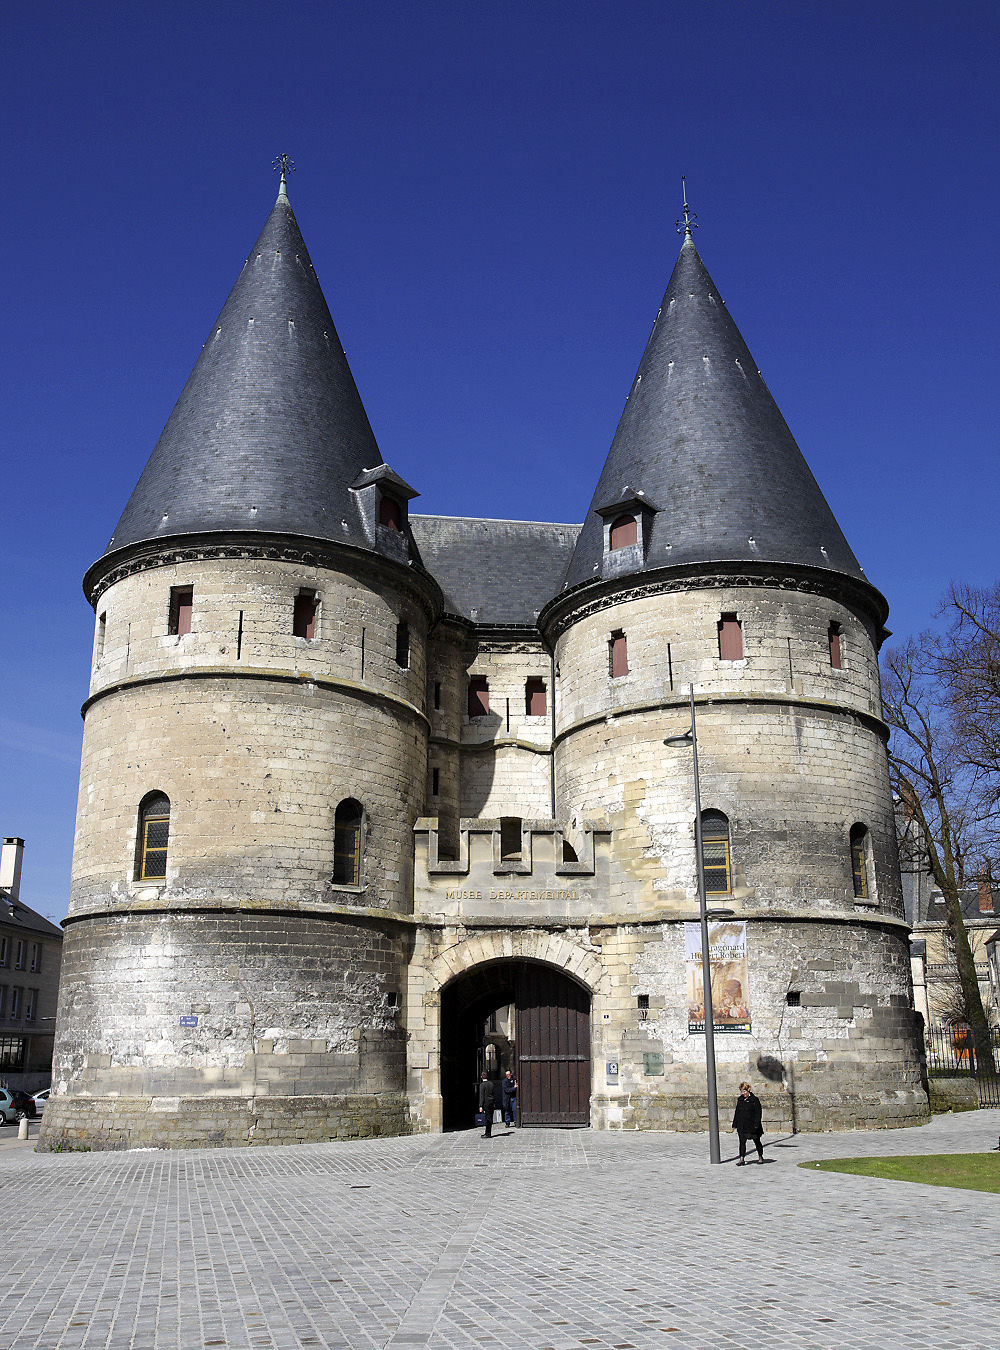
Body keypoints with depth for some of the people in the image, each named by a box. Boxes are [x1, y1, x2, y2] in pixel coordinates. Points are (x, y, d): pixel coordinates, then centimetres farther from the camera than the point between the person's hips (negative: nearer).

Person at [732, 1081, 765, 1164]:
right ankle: (742, 1159, -5)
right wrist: (735, 1125, 11)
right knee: (742, 1142, -5)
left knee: (757, 1141, 11)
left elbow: (758, 1113, -10)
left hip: (752, 1125, -4)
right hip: (742, 1125, 4)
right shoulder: (740, 1100, 8)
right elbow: (737, 1113, 13)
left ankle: (760, 1157, 30)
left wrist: (756, 1125, -17)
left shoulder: (754, 1100, -8)